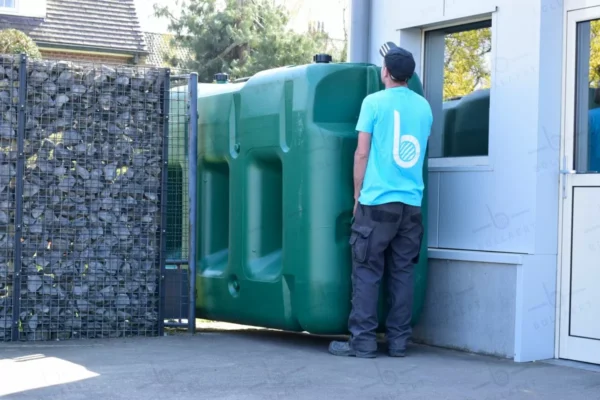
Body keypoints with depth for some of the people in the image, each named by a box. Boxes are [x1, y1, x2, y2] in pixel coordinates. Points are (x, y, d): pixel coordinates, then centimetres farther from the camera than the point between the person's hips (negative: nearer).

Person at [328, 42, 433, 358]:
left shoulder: (374, 102, -3)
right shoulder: (423, 105, 11)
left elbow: (362, 153, -4)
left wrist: (357, 193, 5)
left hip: (377, 202, -4)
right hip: (412, 203, 5)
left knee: (367, 273, -1)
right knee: (402, 273, 8)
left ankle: (362, 341, -2)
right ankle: (398, 341, 9)